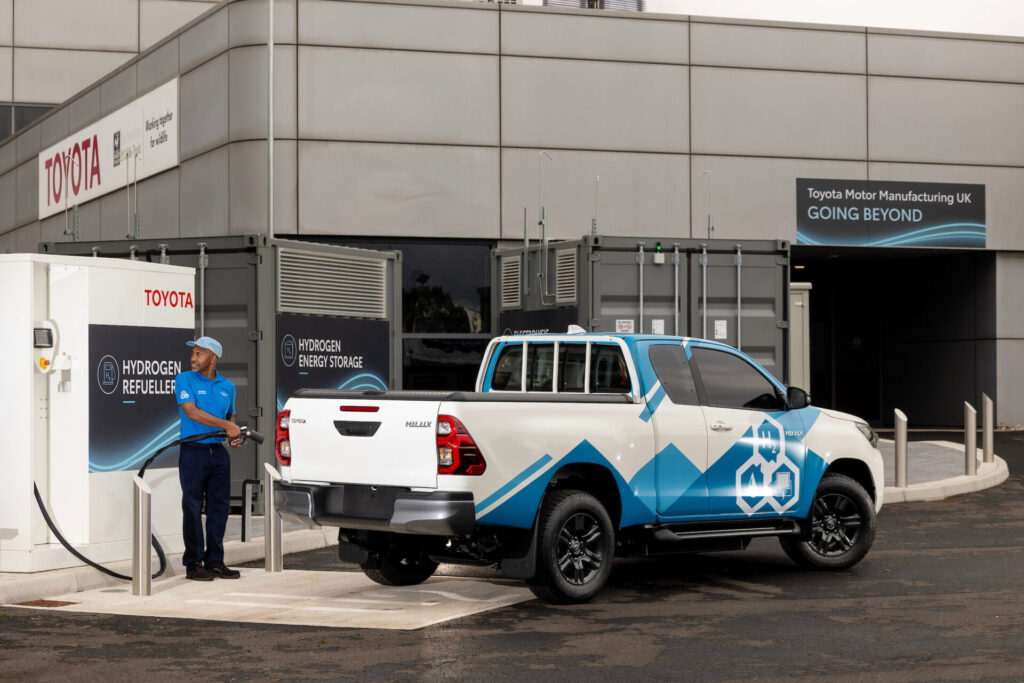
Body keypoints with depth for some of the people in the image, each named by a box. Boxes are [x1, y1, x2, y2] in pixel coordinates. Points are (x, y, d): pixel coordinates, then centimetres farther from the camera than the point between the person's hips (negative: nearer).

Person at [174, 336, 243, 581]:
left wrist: (234, 434, 3)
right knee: (193, 507, -2)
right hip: (193, 451, -5)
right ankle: (193, 564, 3)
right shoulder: (184, 380, -4)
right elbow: (192, 412, -16)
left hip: (219, 452, 5)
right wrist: (226, 425, -20)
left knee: (219, 506, 6)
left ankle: (215, 561, 14)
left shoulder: (227, 386, 11)